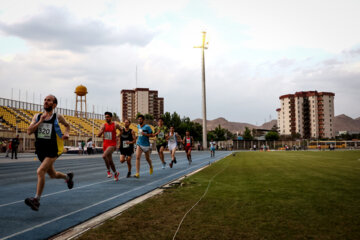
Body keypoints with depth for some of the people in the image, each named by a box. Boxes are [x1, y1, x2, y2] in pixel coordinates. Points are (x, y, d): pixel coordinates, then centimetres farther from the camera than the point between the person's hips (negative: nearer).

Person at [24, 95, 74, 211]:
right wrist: (40, 121, -15)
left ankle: (36, 200, -16)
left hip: (53, 150, -5)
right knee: (53, 174, 19)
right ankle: (67, 177, 51)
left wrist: (66, 133, -3)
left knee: (40, 171, -22)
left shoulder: (58, 117, -2)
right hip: (41, 150, 5)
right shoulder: (37, 116, 5)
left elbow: (67, 125, 17)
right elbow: (29, 131, -5)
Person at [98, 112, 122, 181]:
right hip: (105, 144, 5)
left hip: (112, 144, -5)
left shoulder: (115, 125, -5)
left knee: (104, 156, -28)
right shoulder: (103, 125, 5)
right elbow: (98, 135, 1)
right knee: (110, 161, 12)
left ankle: (108, 171, -11)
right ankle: (115, 173, 32)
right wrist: (102, 131, -17)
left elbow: (122, 130, 10)